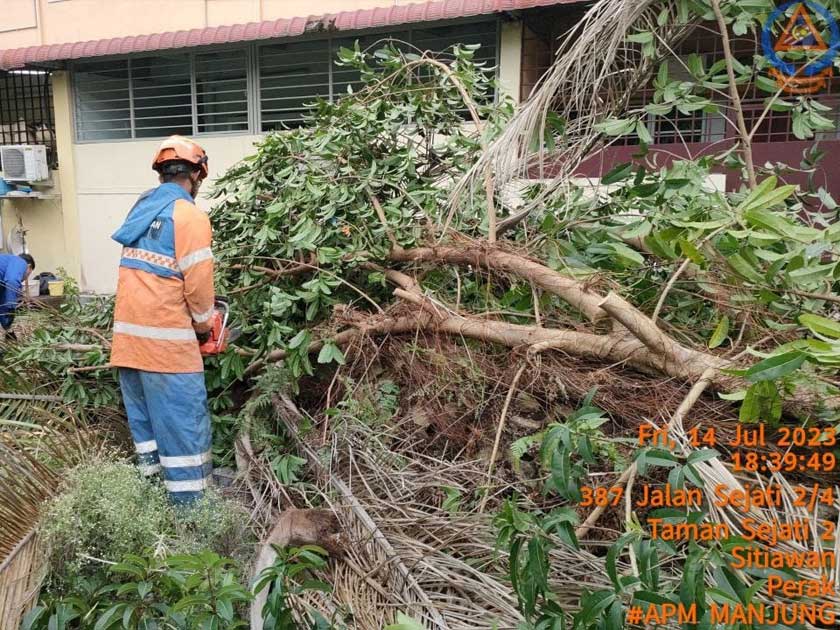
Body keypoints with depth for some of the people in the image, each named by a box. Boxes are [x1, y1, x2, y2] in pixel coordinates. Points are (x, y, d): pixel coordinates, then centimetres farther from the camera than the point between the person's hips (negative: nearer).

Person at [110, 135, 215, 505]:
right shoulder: (189, 215, -10)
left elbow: (144, 272, 15)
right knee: (183, 418, -1)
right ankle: (189, 498, 4)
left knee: (143, 412, 18)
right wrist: (204, 324, 2)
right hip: (166, 337, -8)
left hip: (128, 331, 8)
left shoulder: (143, 207, 13)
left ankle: (153, 475, 29)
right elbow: (197, 280, -14)